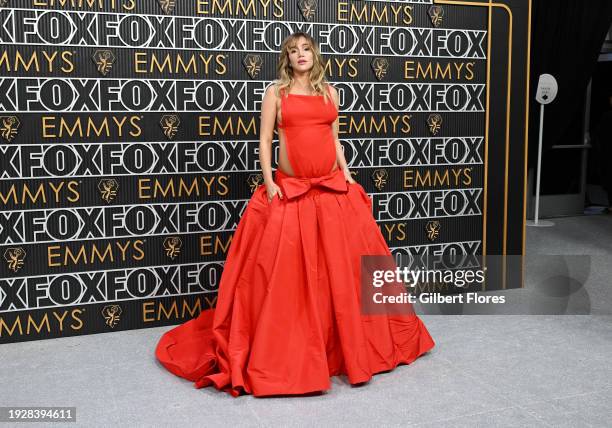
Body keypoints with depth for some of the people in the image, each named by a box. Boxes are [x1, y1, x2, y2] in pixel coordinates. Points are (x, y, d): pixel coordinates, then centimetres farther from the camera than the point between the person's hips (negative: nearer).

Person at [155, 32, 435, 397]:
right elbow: (265, 140, 0)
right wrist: (269, 183, -9)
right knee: (286, 271, -3)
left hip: (333, 190, 3)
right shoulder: (276, 92, 4)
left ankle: (349, 344, 22)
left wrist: (347, 174, 6)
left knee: (341, 266, 6)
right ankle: (284, 352, 11)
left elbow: (334, 139, 17)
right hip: (289, 191, -3)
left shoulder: (329, 91, 13)